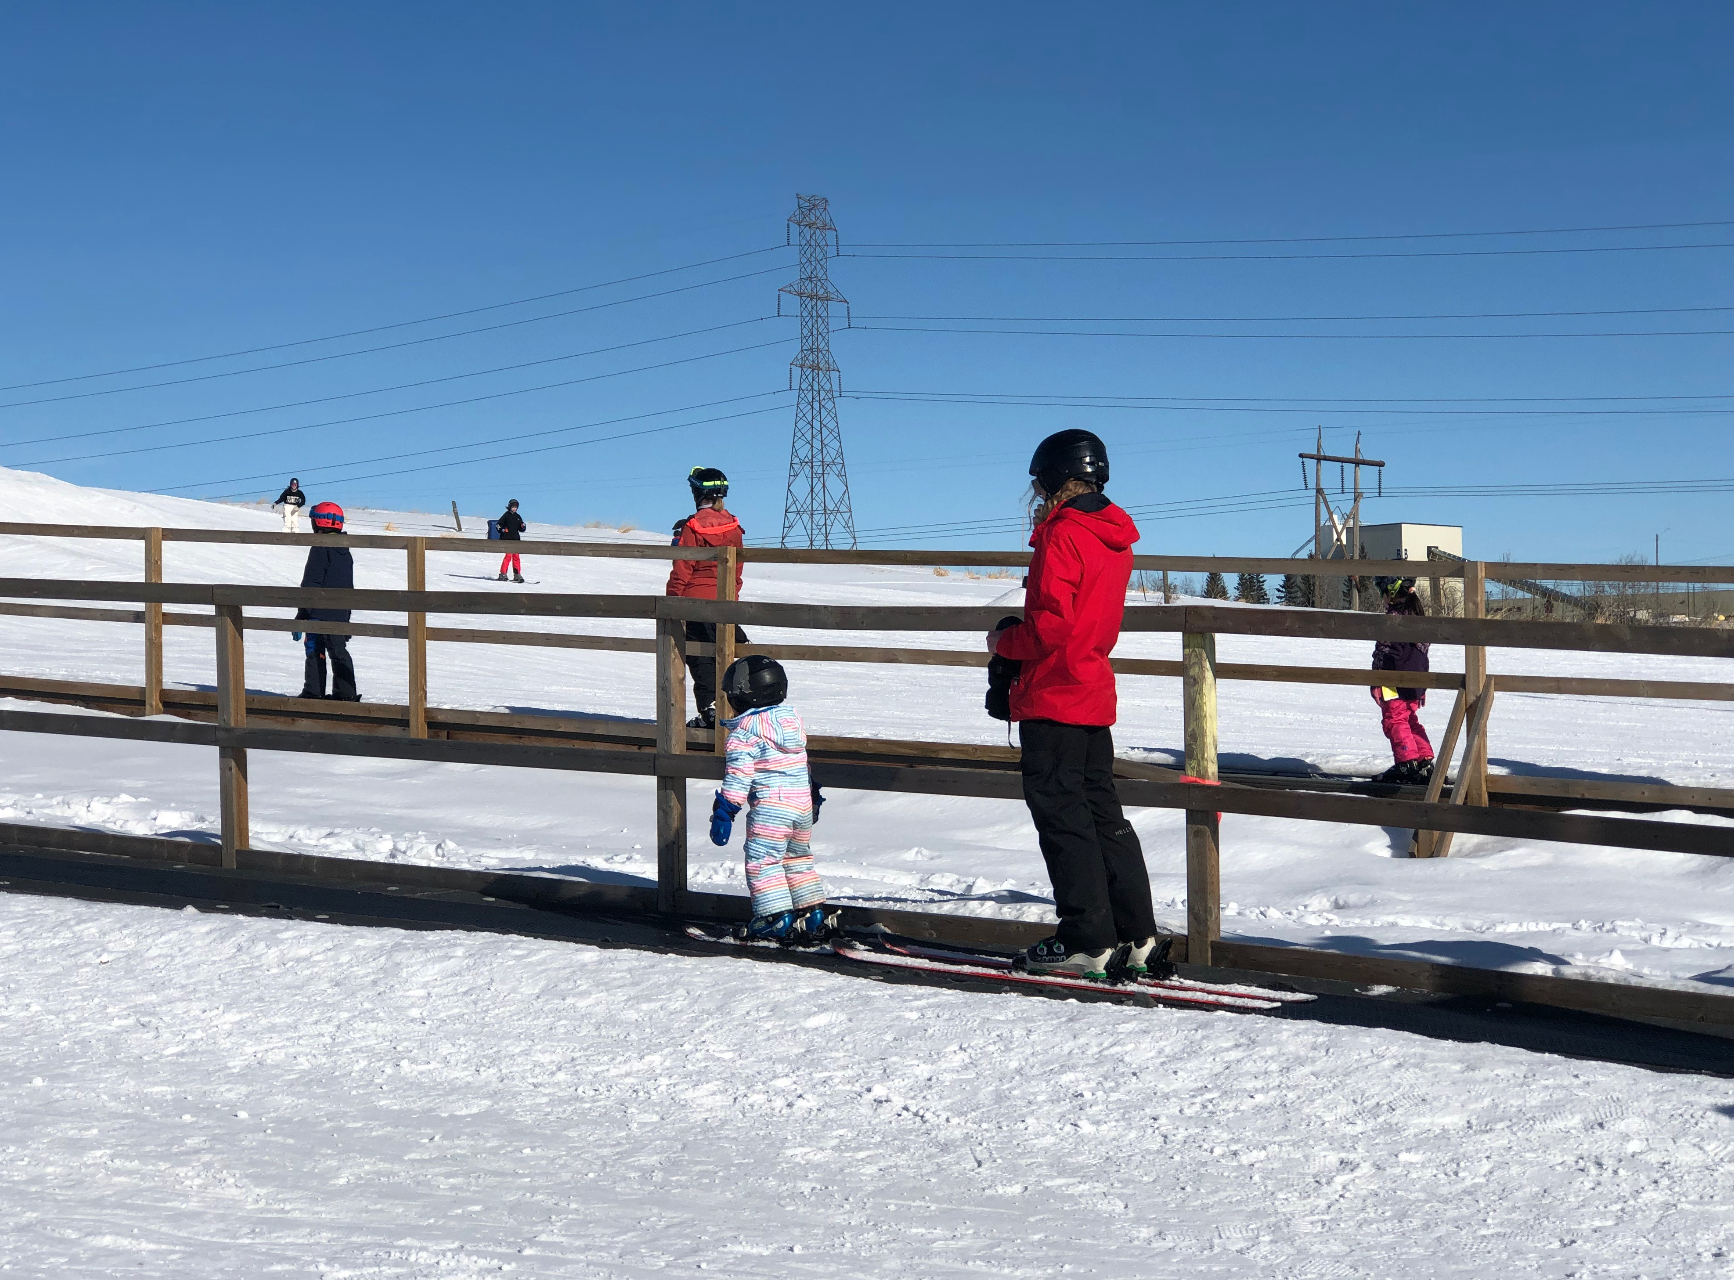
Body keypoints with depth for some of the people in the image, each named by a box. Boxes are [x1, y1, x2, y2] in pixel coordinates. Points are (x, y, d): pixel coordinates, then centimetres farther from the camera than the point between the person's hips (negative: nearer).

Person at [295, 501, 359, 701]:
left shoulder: (320, 548, -11)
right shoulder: (345, 552, 13)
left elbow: (310, 583, -13)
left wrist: (301, 614, -10)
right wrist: (347, 614, 25)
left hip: (320, 612, -7)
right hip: (341, 614, 7)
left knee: (315, 652, -2)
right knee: (339, 652, 9)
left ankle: (313, 692, -1)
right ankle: (346, 693, 8)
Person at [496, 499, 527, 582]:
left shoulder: (518, 517, 16)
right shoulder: (506, 515, 0)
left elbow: (521, 529, 18)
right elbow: (498, 524, 1)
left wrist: (523, 527, -2)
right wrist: (502, 530, -11)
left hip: (516, 539, 6)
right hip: (507, 539, -6)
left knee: (516, 556, 7)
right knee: (508, 555, -14)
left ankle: (517, 574, 12)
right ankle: (503, 574, -11)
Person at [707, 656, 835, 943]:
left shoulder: (745, 731, -8)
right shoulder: (792, 719, 15)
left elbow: (738, 774, -14)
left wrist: (725, 810, -12)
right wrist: (813, 798, 33)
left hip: (770, 804, -8)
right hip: (803, 801, 8)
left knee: (762, 861, -1)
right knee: (798, 858, 19)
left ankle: (777, 920, -6)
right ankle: (816, 917, 20)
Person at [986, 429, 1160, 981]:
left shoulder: (1062, 537, -14)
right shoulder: (1114, 537, 13)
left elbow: (1050, 626, -21)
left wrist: (1003, 642, -5)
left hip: (1053, 698, -9)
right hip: (1095, 695, 9)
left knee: (1061, 813, -3)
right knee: (1101, 811, 12)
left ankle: (1086, 940, -2)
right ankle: (1133, 935, 14)